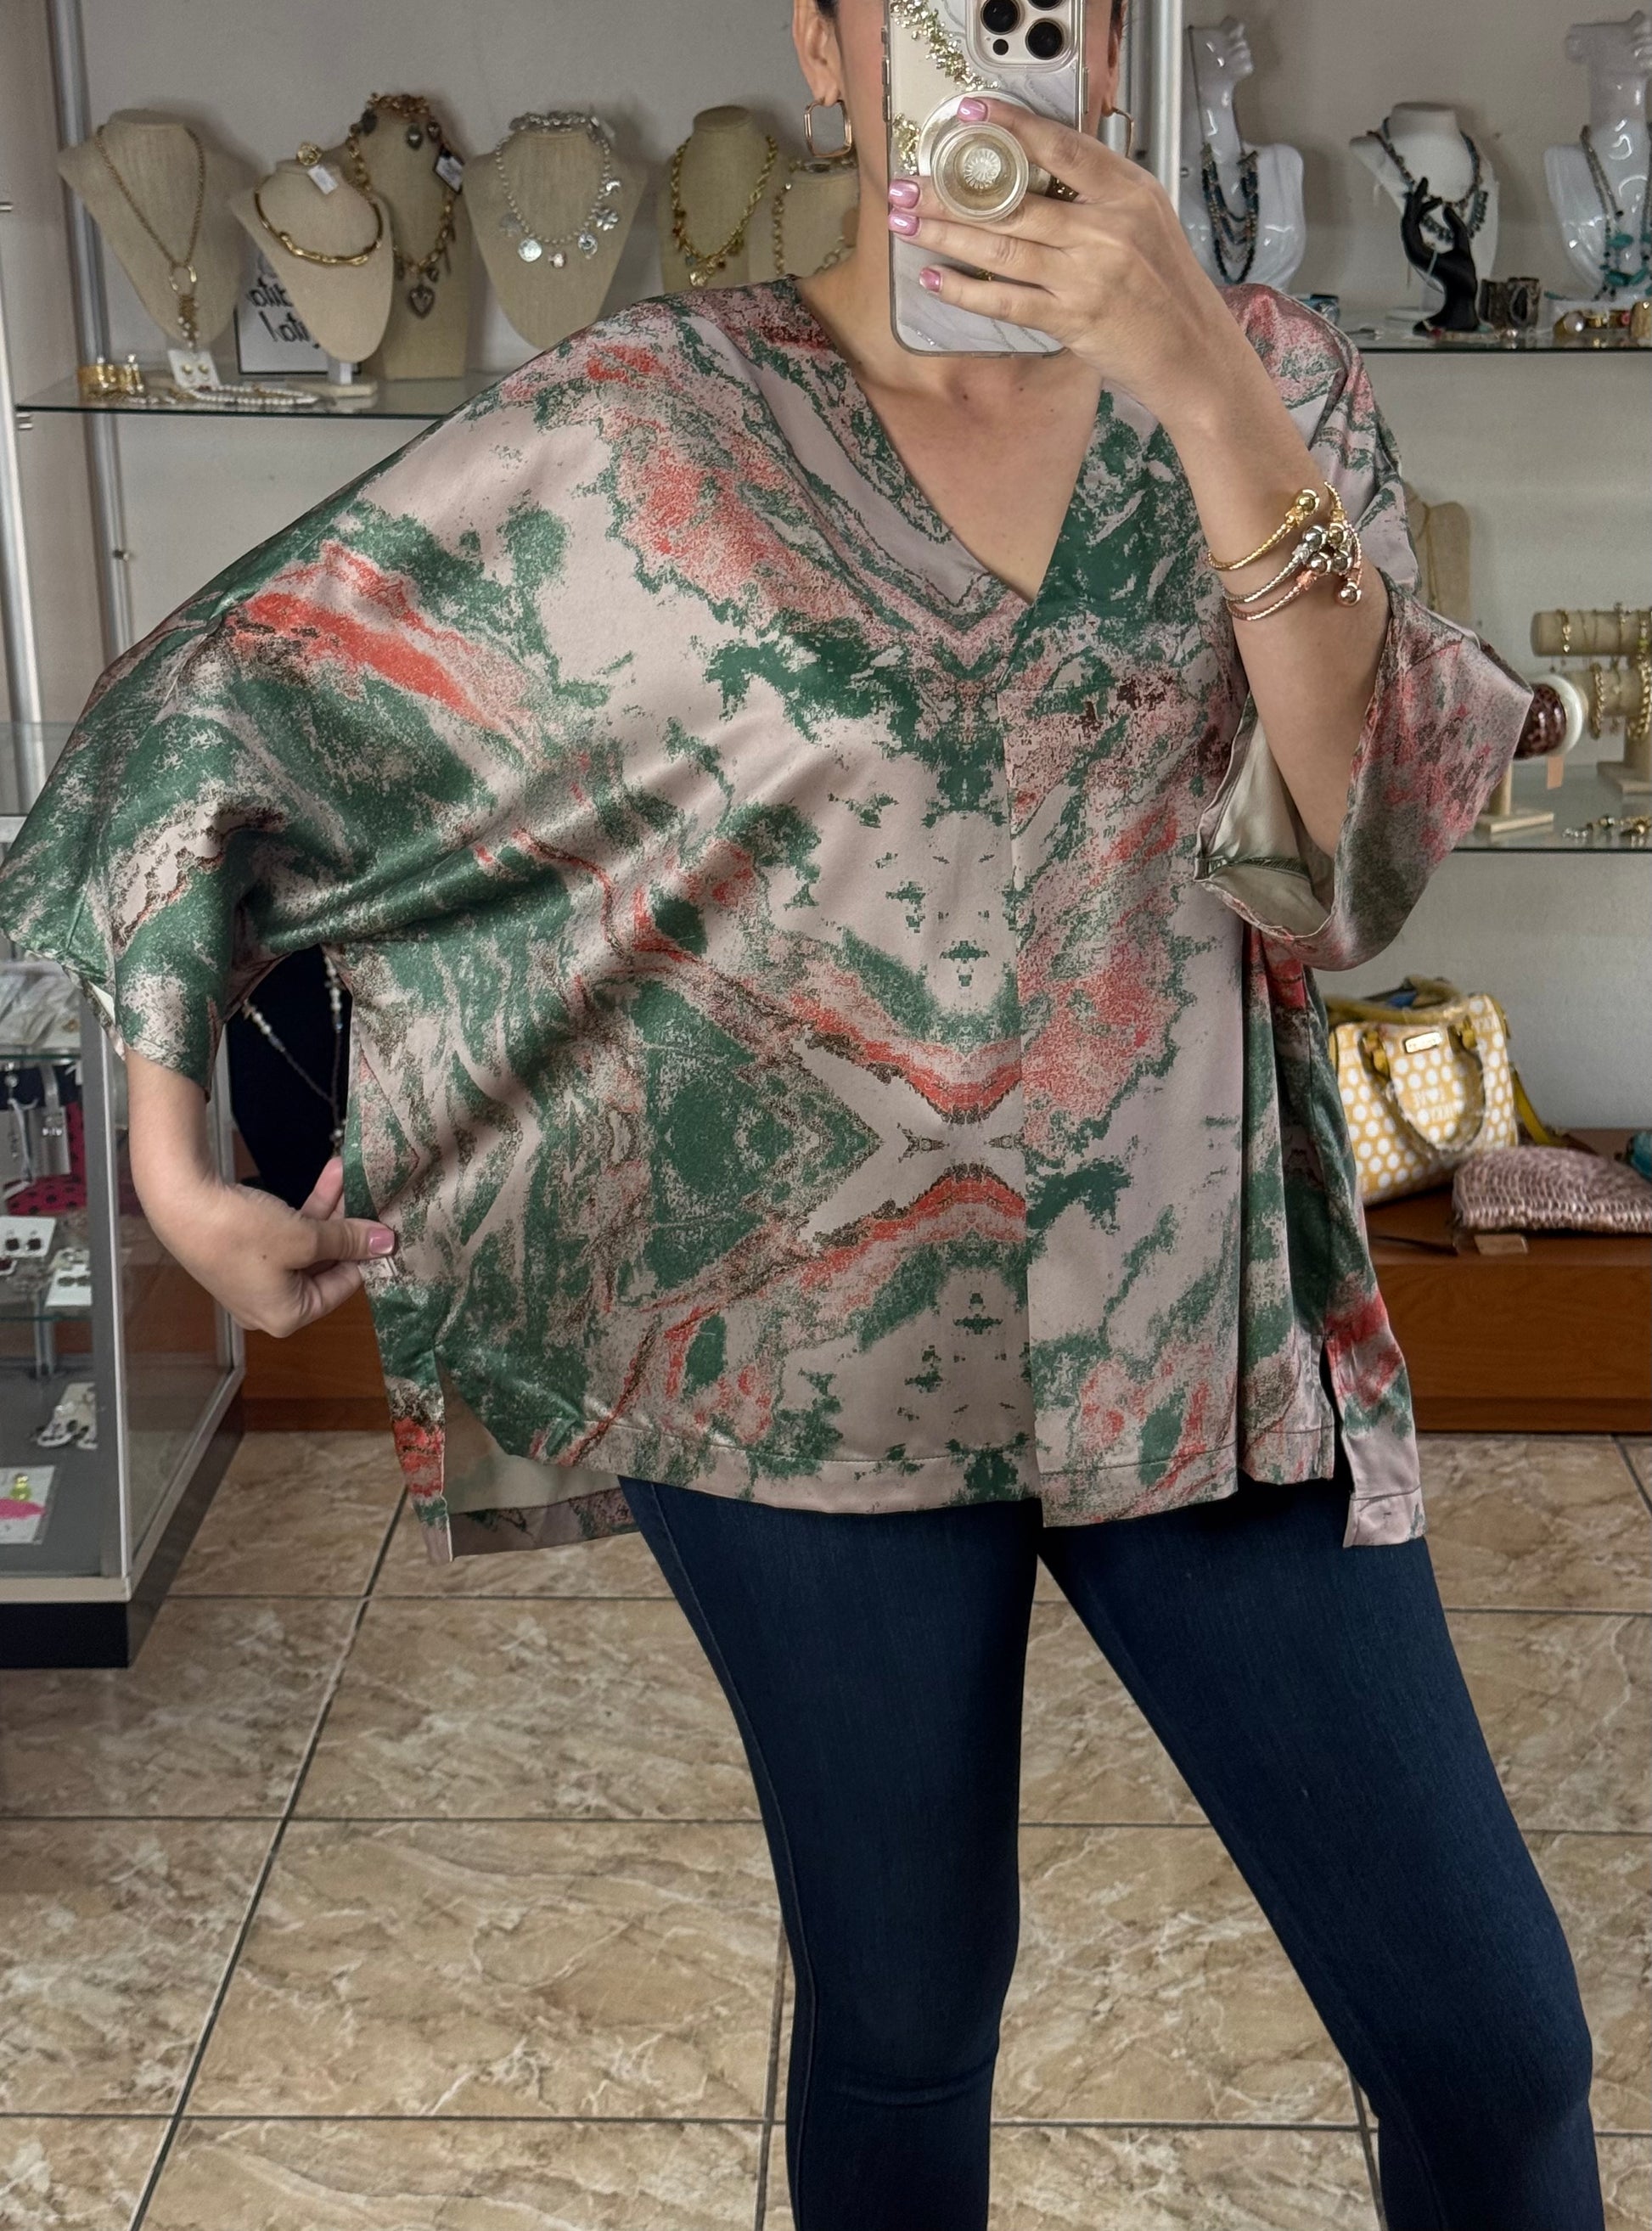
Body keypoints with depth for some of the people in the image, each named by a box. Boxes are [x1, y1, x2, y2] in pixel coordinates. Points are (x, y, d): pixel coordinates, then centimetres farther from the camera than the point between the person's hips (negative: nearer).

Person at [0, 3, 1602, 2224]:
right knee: (900, 2015, 15)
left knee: (1496, 2041, 9)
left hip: (1209, 1332, 2)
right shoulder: (645, 425, -6)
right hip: (818, 1356, -2)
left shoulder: (1268, 381, 0)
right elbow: (232, 703, -1)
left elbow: (1367, 837, -13)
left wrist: (1205, 394, -24)